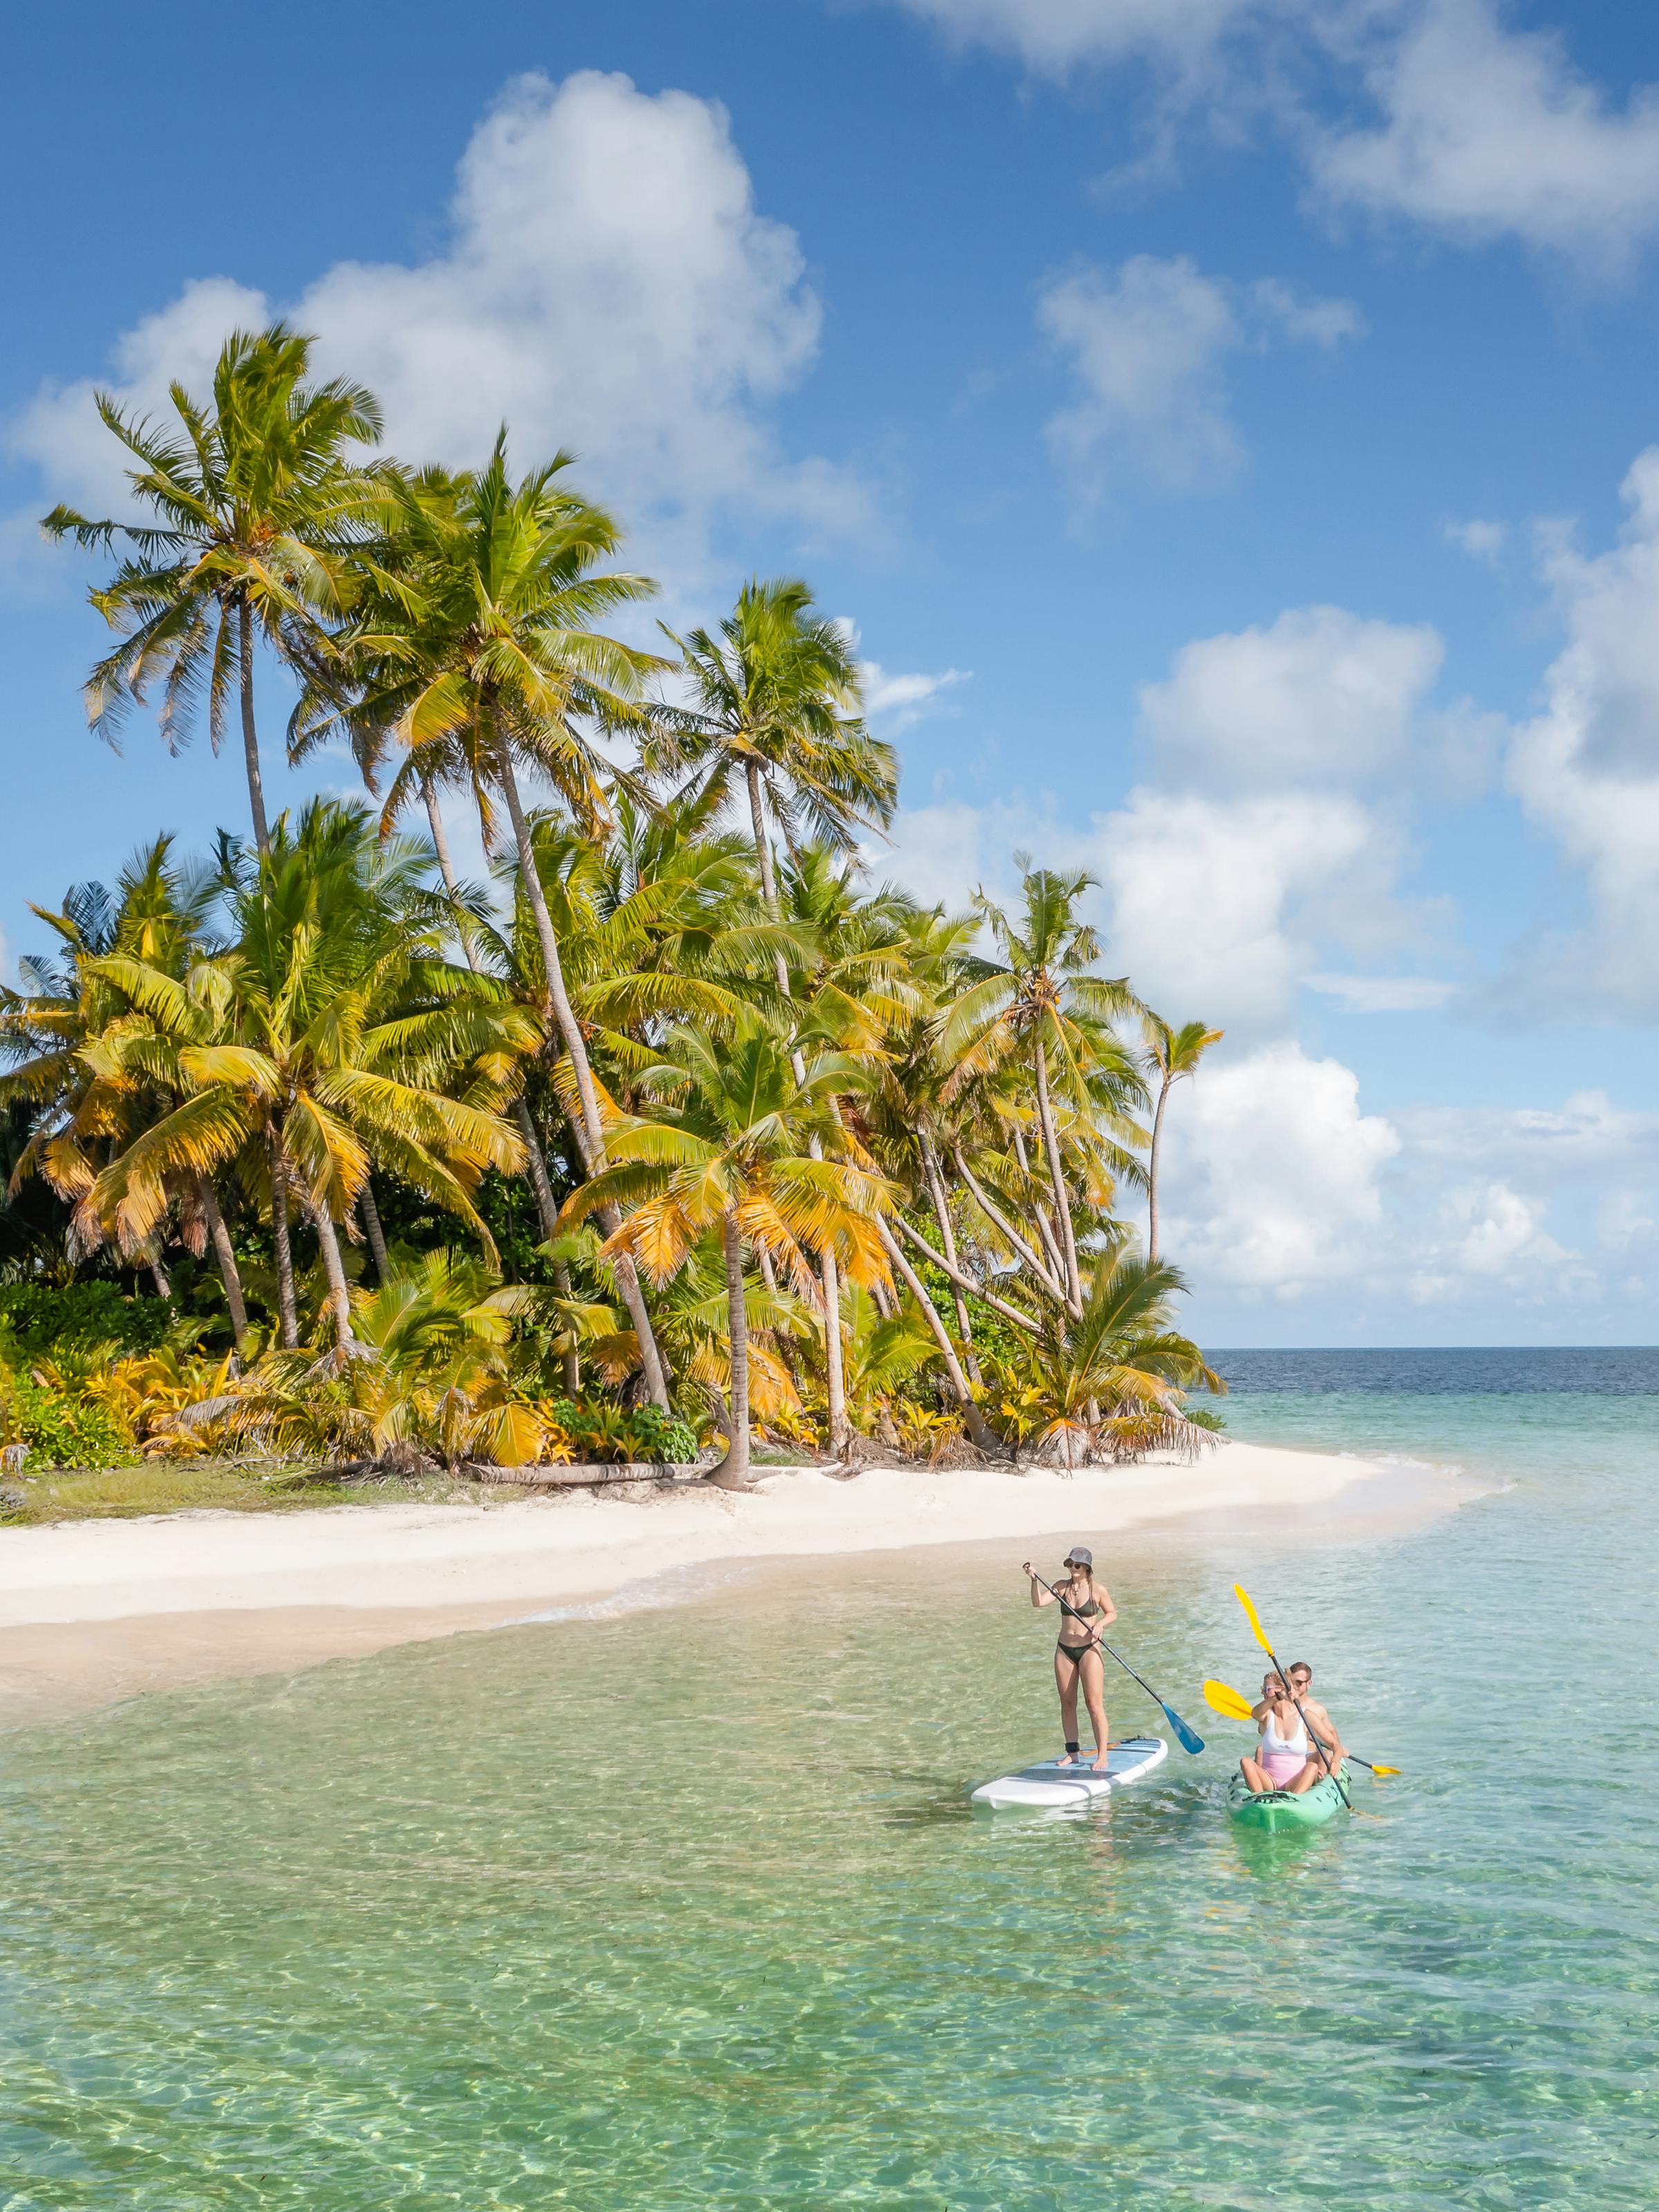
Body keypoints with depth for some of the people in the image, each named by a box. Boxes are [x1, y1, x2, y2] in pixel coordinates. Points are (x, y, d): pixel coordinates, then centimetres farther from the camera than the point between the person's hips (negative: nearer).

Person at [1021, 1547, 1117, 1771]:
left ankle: (1102, 1756, -5)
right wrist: (1034, 1580, -24)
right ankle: (1073, 1752, 18)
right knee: (1067, 1703, 9)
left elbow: (1112, 1613, 5)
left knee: (1095, 1704, -7)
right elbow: (1039, 1602, -9)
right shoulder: (1062, 1587, 2)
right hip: (1064, 1651, 4)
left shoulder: (1098, 1590, -6)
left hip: (1089, 1650, -4)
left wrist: (1100, 1624, -15)